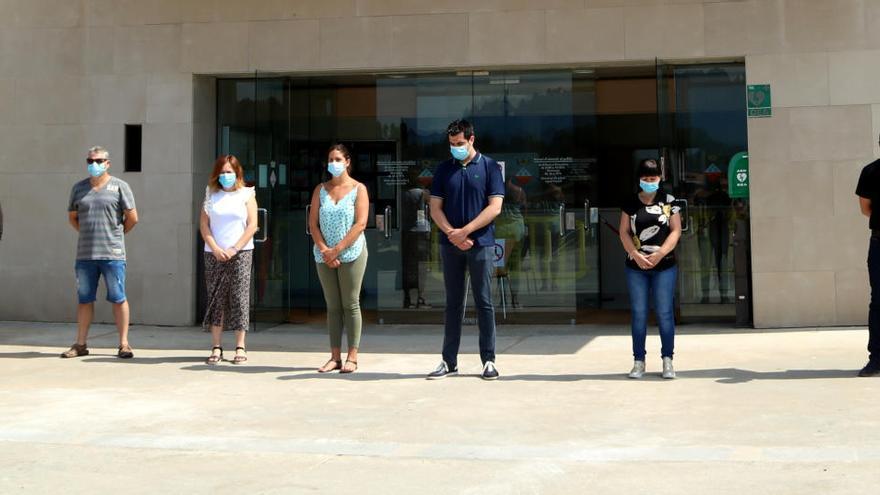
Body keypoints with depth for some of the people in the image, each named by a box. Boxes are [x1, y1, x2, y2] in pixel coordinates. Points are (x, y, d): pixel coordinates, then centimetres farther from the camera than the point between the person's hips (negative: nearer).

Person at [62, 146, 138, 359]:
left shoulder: (119, 186, 1)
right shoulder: (79, 188, 12)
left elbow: (132, 218, 2)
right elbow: (72, 217, 21)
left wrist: (116, 235, 9)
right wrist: (88, 234, 12)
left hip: (112, 254, -4)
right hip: (84, 254, 4)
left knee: (118, 299, -2)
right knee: (84, 299, 8)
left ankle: (124, 344, 4)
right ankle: (80, 344, 16)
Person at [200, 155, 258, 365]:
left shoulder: (246, 194, 5)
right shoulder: (211, 195, 11)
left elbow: (252, 226, -2)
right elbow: (203, 224, 6)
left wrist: (234, 250, -10)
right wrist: (215, 249, -7)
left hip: (241, 253, -2)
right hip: (214, 254, 2)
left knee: (239, 299, -3)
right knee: (216, 300, 1)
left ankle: (240, 347, 1)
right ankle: (216, 347, 4)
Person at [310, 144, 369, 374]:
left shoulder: (358, 189, 0)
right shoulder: (321, 190, 10)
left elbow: (360, 224, -9)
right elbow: (313, 223, 5)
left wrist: (337, 249, -14)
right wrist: (324, 250, -9)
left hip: (351, 254, -4)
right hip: (324, 256, 4)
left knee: (351, 305, -2)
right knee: (332, 306, 6)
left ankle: (352, 357, 1)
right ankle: (335, 357, 10)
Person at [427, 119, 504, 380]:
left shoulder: (490, 167, 0)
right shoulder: (444, 169, 8)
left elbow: (494, 207, -7)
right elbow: (435, 208, 5)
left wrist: (465, 231, -13)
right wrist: (452, 234, -10)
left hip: (481, 244, -3)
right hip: (450, 245, 3)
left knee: (484, 302, 1)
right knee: (453, 303, 7)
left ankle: (488, 361, 7)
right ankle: (449, 361, 11)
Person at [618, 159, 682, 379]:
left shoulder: (668, 201, 2)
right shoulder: (630, 204, 7)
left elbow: (676, 231, -2)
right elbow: (624, 232, 3)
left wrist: (659, 254, -14)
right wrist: (636, 255, -12)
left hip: (664, 266, -2)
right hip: (636, 266, 2)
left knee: (665, 313, 0)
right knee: (639, 313, 5)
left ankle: (667, 360, 6)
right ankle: (639, 361, 10)